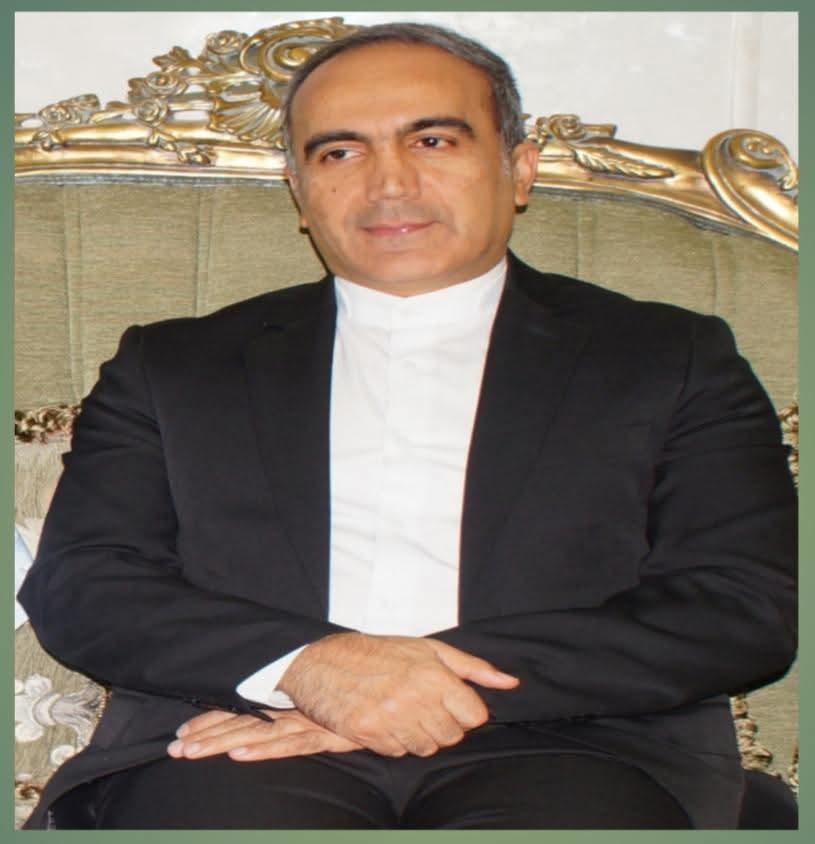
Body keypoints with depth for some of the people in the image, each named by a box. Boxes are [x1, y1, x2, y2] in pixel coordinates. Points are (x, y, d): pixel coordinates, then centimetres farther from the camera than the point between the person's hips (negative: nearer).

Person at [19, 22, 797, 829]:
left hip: (551, 749, 1)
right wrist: (303, 664, -11)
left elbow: (751, 607, 3)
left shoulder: (669, 361, 14)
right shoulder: (171, 364, 19)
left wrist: (454, 688, -11)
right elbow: (72, 584, 9)